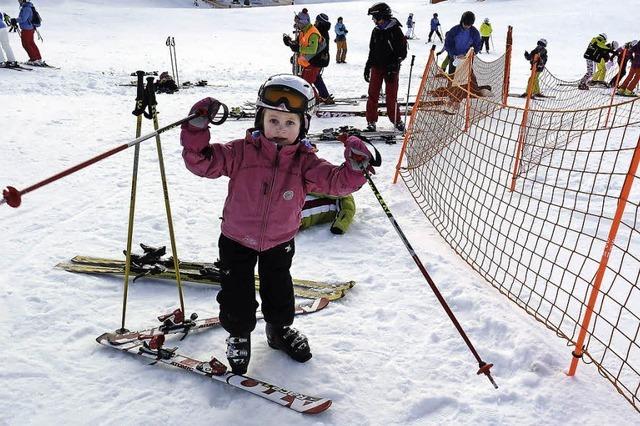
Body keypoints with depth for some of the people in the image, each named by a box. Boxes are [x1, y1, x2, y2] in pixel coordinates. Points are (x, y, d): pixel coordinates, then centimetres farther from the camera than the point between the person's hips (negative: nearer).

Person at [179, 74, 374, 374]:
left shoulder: (305, 163, -14)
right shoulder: (241, 152, -18)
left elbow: (338, 181, -21)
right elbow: (202, 161, -19)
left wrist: (354, 166, -41)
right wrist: (197, 128, -33)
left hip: (280, 242, 2)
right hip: (237, 240, -2)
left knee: (279, 290, 21)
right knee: (237, 295, 8)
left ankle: (279, 330, 49)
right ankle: (239, 335, 37)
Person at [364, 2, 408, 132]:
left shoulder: (395, 30, -9)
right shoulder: (376, 31, 9)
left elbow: (402, 52, -10)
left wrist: (393, 68, -16)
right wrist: (367, 66, 14)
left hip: (391, 69, -5)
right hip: (376, 67, 5)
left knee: (391, 96, 2)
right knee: (373, 95, 2)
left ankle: (396, 120, 18)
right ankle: (371, 121, 9)